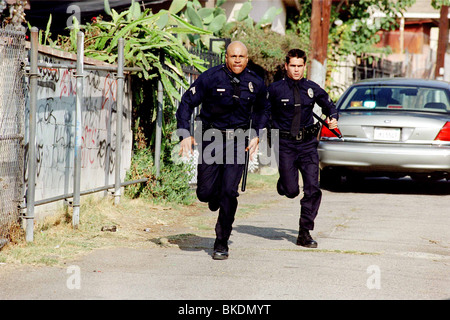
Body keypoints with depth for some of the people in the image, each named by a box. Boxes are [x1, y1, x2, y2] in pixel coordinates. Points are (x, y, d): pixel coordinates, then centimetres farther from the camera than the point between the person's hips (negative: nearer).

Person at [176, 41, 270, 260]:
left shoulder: (256, 83, 1)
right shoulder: (211, 78, -9)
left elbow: (263, 110, 21)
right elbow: (187, 103, -4)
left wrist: (256, 135, 9)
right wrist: (185, 134, -13)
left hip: (237, 142, 1)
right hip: (211, 138, -1)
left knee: (229, 192, -10)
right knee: (205, 192, -3)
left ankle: (222, 242, 2)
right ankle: (215, 197, 37)